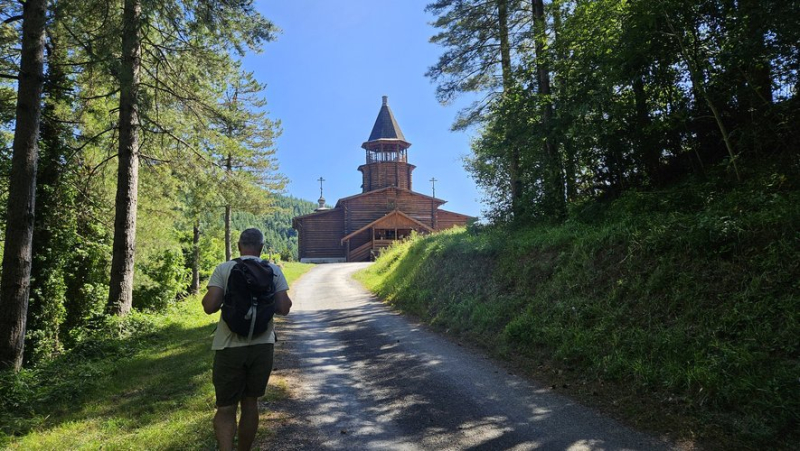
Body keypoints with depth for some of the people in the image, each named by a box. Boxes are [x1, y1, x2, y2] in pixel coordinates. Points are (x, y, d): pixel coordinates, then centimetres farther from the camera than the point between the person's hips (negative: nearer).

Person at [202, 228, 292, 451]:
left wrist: (225, 297, 10)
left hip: (230, 347, -2)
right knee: (250, 403, 18)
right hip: (262, 346, 2)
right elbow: (283, 308, -6)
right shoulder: (274, 270, -1)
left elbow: (209, 306, -12)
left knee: (226, 408, 9)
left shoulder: (223, 269, -4)